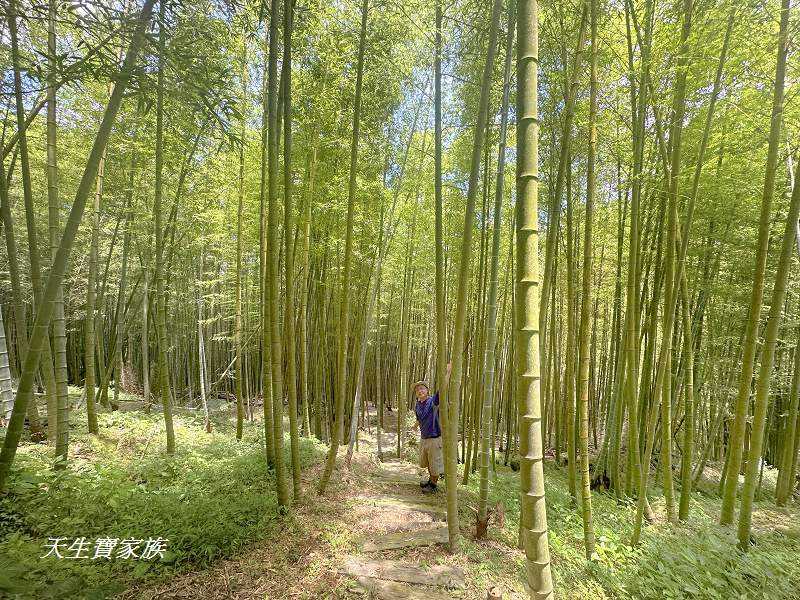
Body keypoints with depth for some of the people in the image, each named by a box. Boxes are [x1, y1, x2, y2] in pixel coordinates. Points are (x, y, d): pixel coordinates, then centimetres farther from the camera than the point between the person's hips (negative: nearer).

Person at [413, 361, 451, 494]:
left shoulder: (433, 401, -17)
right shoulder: (417, 406, 2)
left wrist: (448, 371, -42)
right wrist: (416, 425, 44)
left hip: (435, 439, -7)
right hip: (424, 438, 7)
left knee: (435, 464, 9)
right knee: (426, 463, 24)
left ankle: (433, 485, 30)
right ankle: (431, 480, 47)